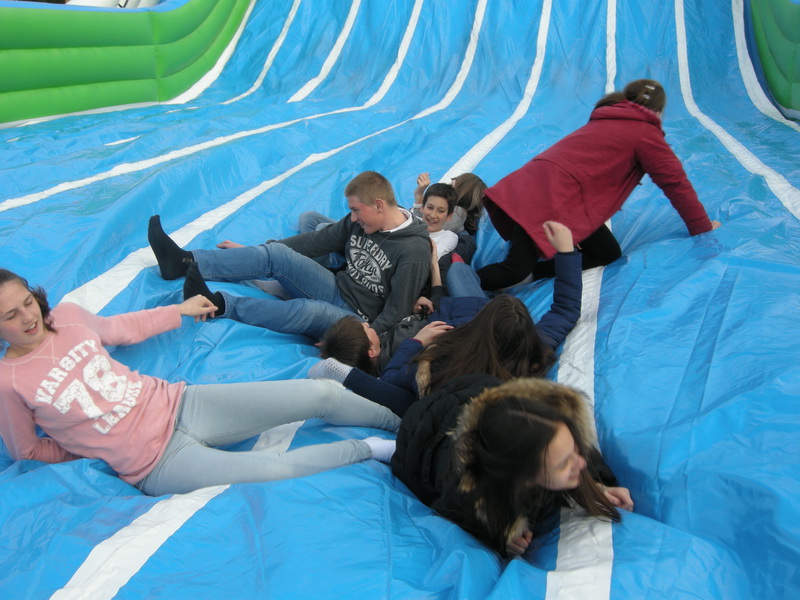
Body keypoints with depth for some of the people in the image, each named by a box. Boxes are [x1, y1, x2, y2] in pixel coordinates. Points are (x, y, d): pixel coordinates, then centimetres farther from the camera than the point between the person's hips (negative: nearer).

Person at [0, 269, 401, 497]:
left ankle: (402, 424, 16)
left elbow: (120, 328, 21)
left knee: (321, 393, -5)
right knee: (276, 469, -29)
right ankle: (369, 449, -4)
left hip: (178, 404, 5)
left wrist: (180, 310, 30)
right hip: (156, 462, -5)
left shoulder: (65, 316, 2)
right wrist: (90, 449, 2)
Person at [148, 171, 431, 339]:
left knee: (312, 311, -38)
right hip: (336, 289, 7)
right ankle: (186, 262, -19)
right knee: (275, 253, -11)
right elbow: (319, 241, 11)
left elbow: (397, 310, -17)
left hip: (357, 319, -7)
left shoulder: (414, 250, -16)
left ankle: (219, 304, -42)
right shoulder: (360, 221, 5)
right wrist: (255, 250, 12)